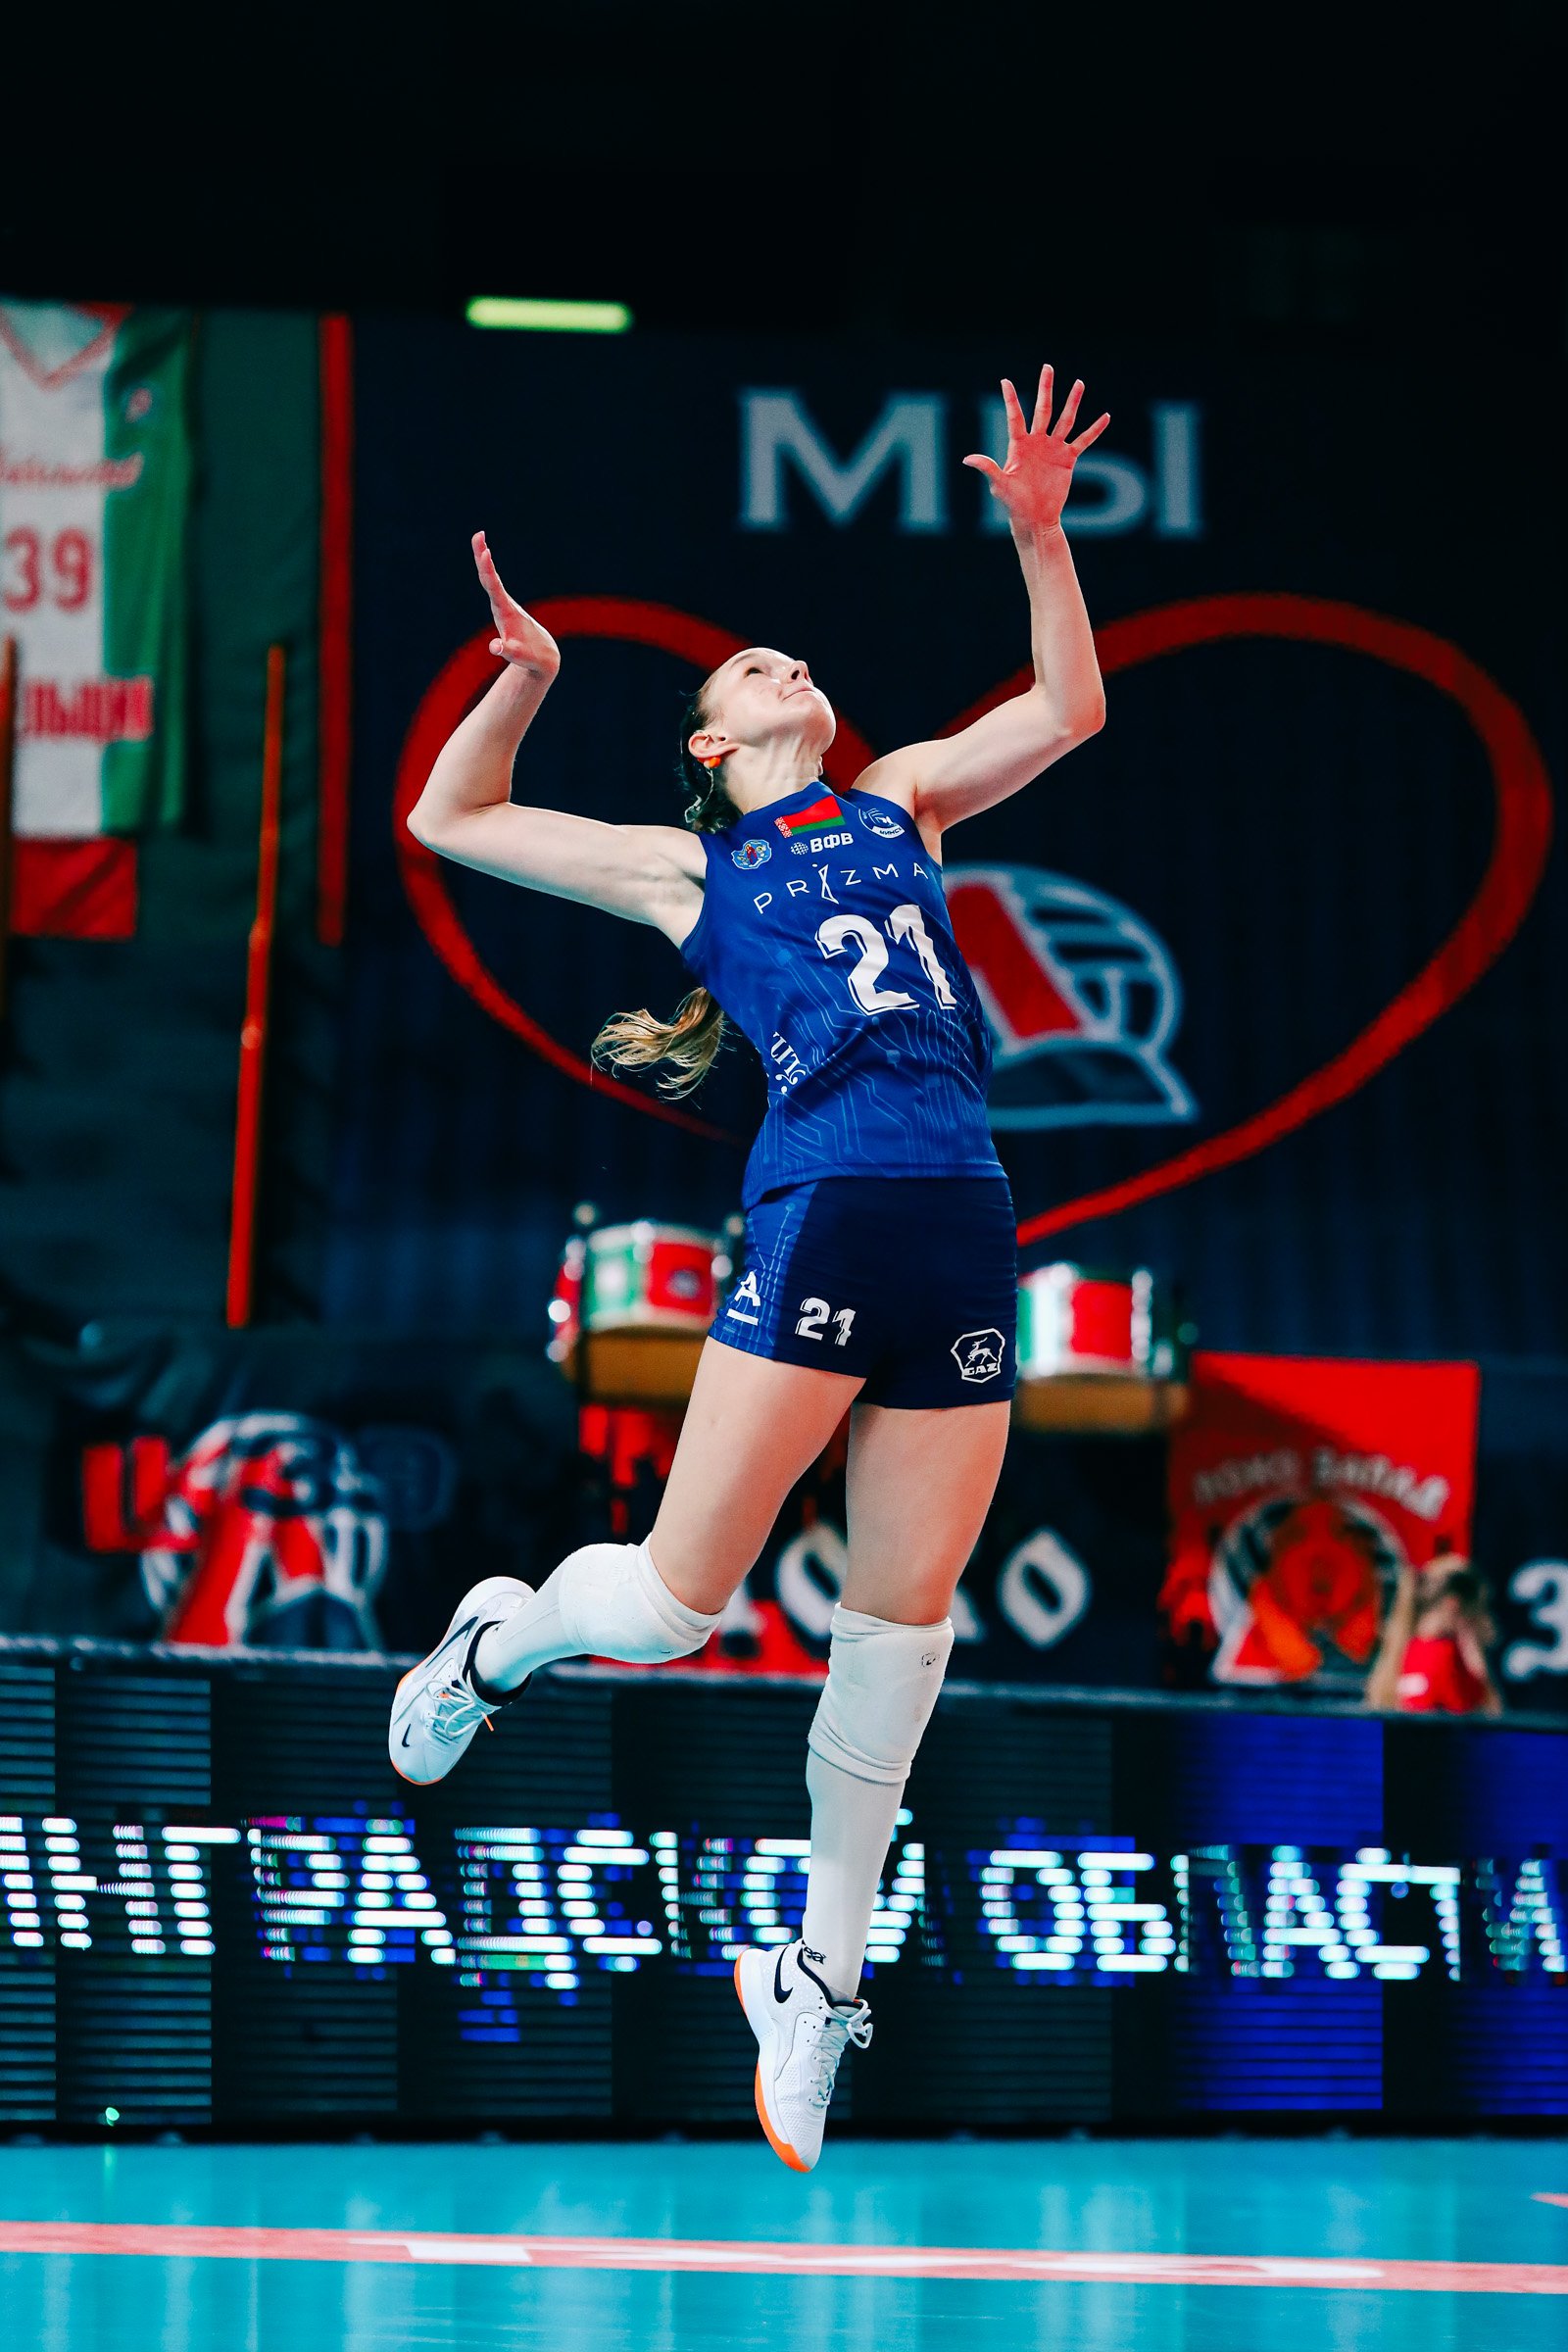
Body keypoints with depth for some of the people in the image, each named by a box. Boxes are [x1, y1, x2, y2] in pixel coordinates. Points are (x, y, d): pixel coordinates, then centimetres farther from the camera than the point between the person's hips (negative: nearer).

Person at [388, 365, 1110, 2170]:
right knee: (672, 1602, -7)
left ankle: (817, 1979, 13)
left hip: (965, 1233, 3)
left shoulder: (900, 805, 24)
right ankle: (499, 1639, 27)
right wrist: (523, 677, 8)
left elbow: (1067, 709, 20)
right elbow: (452, 819, 20)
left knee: (902, 1626, 2)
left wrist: (1038, 535, 10)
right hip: (820, 1221, -3)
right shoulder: (689, 868, 16)